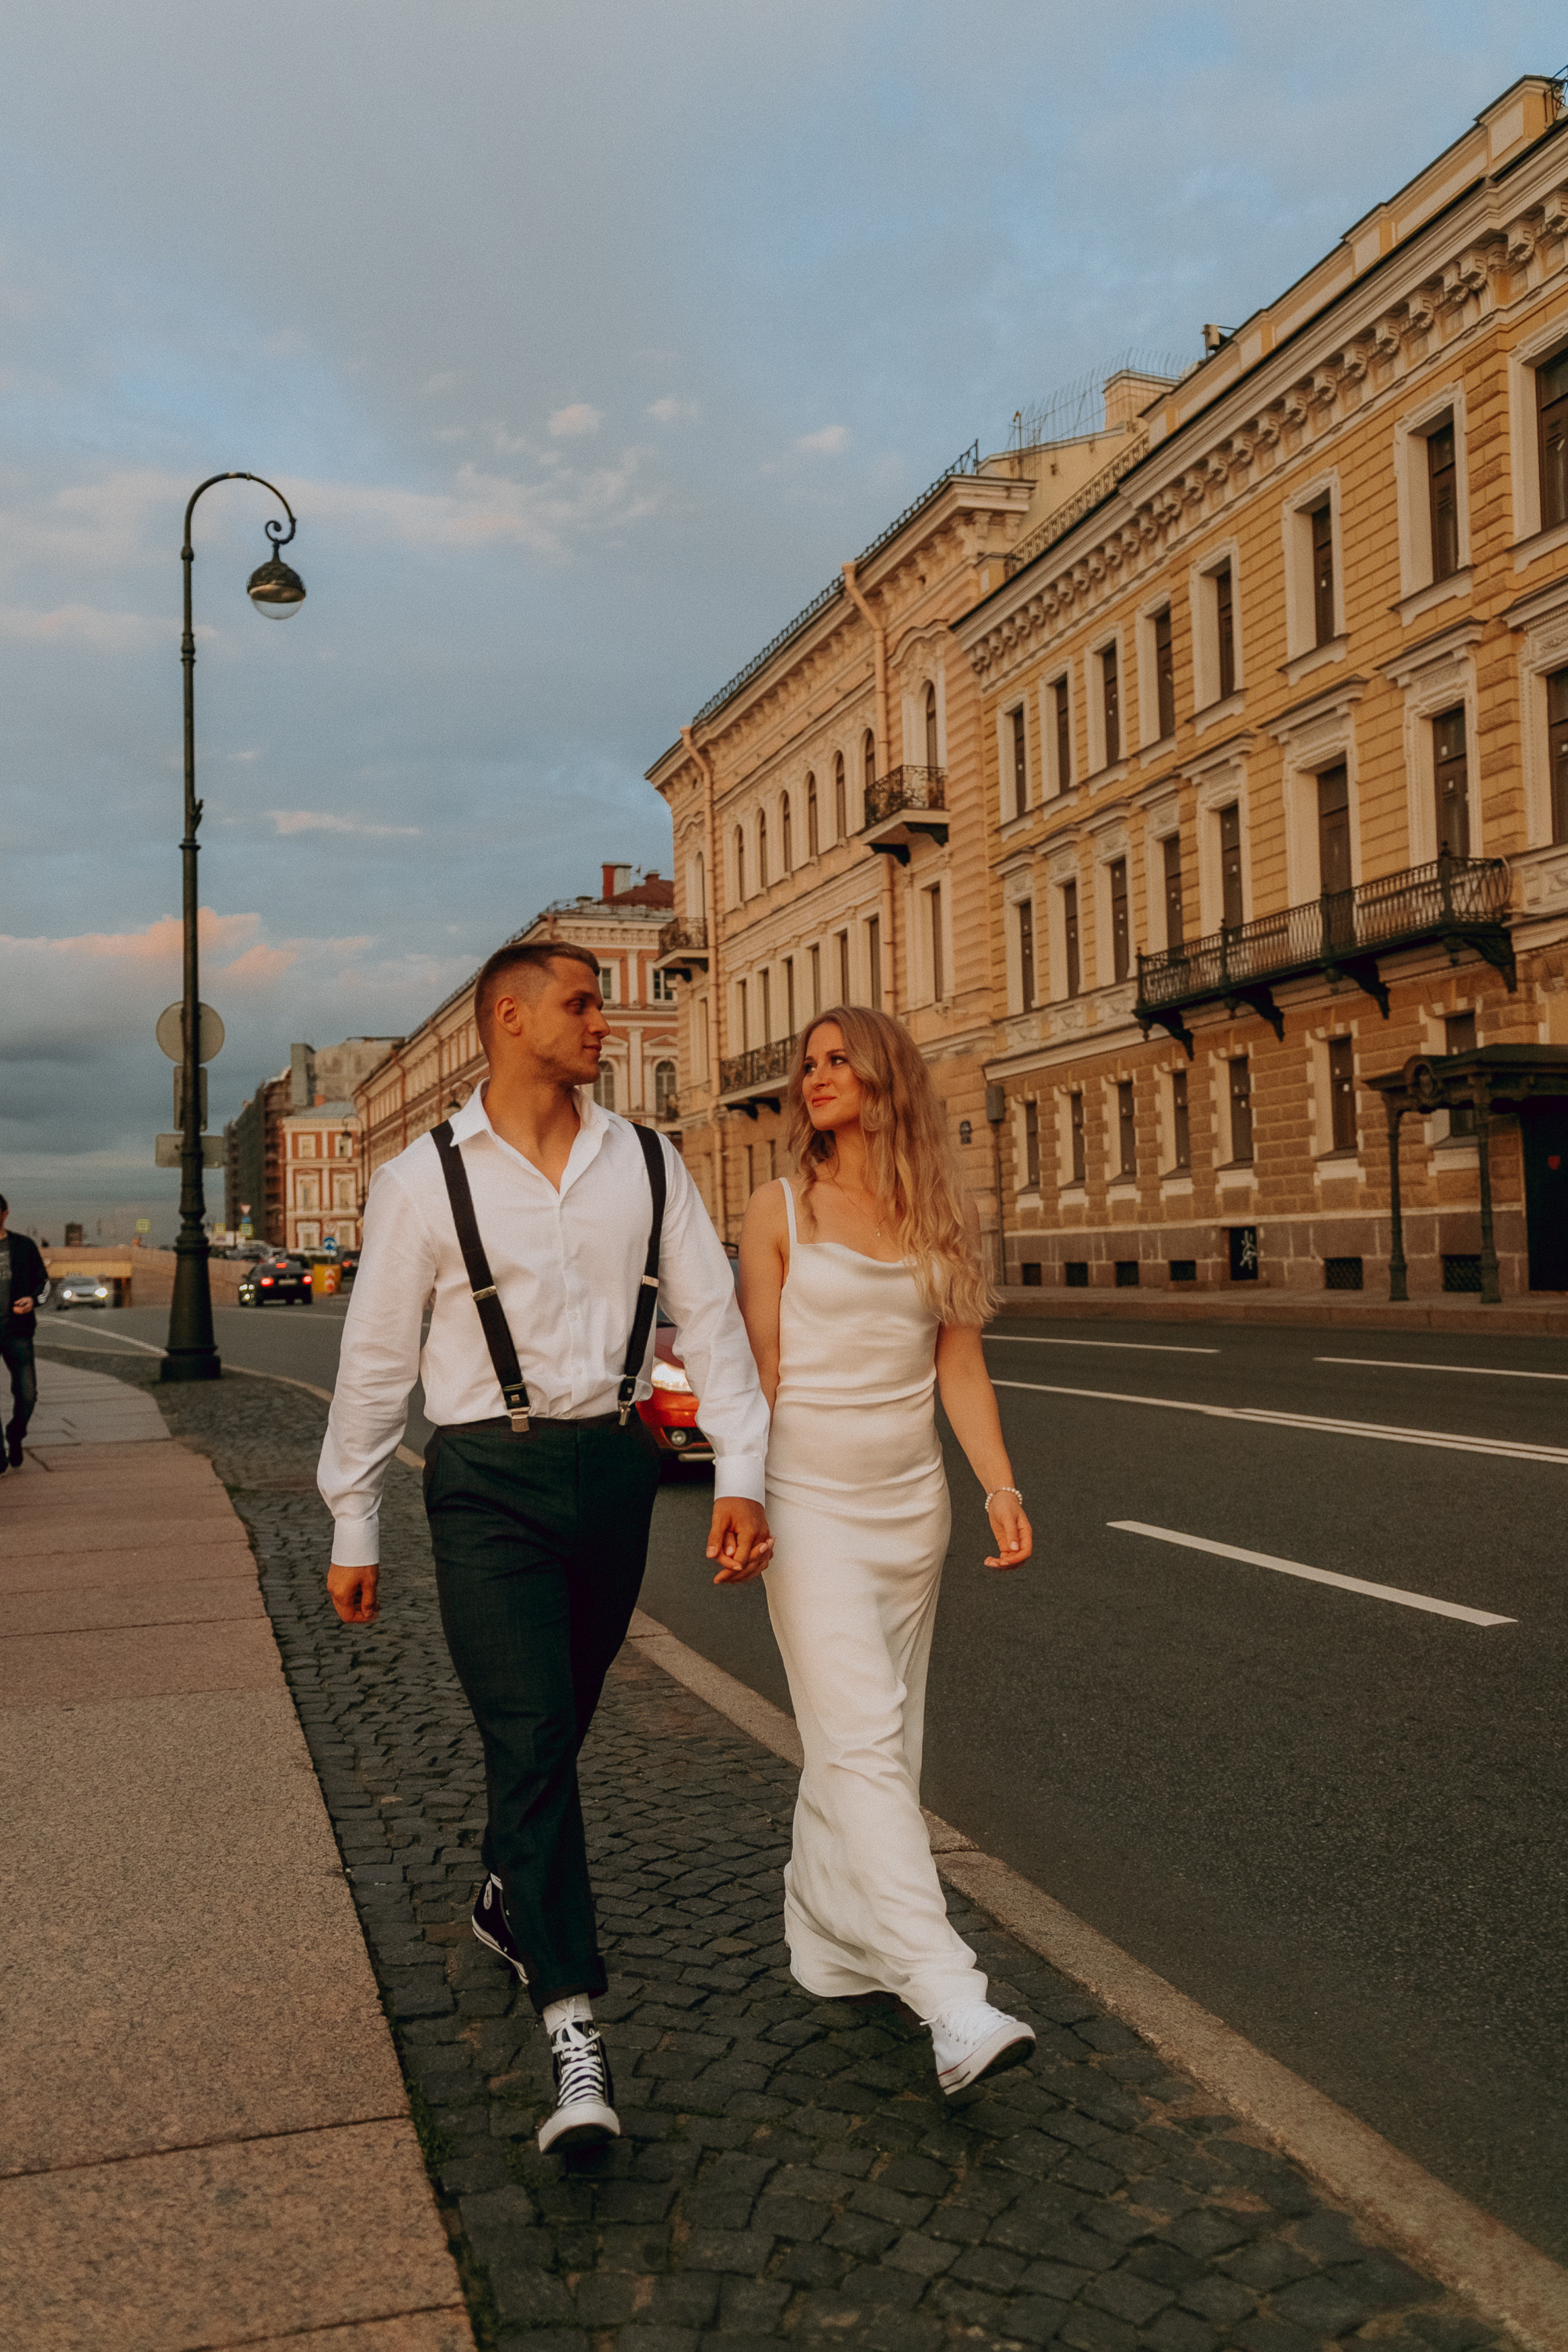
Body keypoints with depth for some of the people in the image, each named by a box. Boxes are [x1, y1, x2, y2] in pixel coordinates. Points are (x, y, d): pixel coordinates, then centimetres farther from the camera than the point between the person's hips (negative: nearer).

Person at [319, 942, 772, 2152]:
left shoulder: (648, 1165, 5)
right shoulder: (425, 1179, -3)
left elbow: (711, 1316, 3)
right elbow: (376, 1359, 2)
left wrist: (741, 1476, -6)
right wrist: (355, 1529, 4)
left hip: (616, 1468, 4)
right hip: (489, 1482, -3)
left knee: (562, 1723, 16)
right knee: (530, 1740, -9)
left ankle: (508, 1896, 44)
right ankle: (575, 2032, -5)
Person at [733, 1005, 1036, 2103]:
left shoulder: (942, 1215, 7)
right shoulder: (782, 1209, -1)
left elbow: (960, 1364, 7)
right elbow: (760, 1369, -1)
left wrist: (1001, 1486, -2)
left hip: (911, 1500, 4)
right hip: (811, 1500, -4)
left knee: (874, 1738, 11)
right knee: (862, 1744, -12)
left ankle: (829, 1944, 27)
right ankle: (955, 2007, -15)